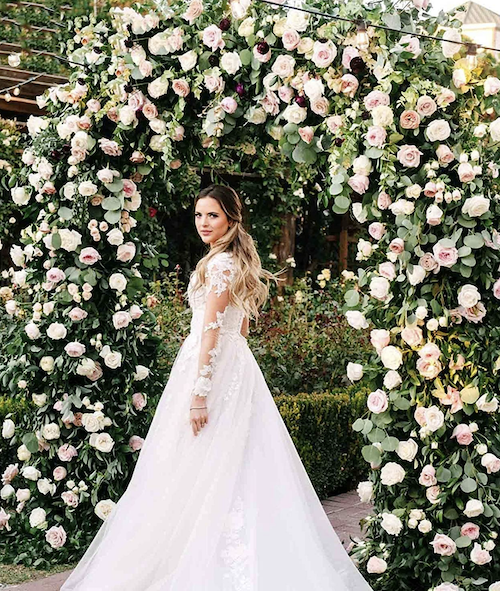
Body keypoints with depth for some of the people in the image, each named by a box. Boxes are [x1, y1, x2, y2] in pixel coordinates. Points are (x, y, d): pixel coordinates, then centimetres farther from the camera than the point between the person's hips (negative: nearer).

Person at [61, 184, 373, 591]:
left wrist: (199, 393, -22)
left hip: (215, 368, -10)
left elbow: (211, 331, -19)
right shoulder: (239, 261, 17)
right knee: (230, 471, 10)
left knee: (207, 470, -5)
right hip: (237, 365, 10)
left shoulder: (220, 263, -13)